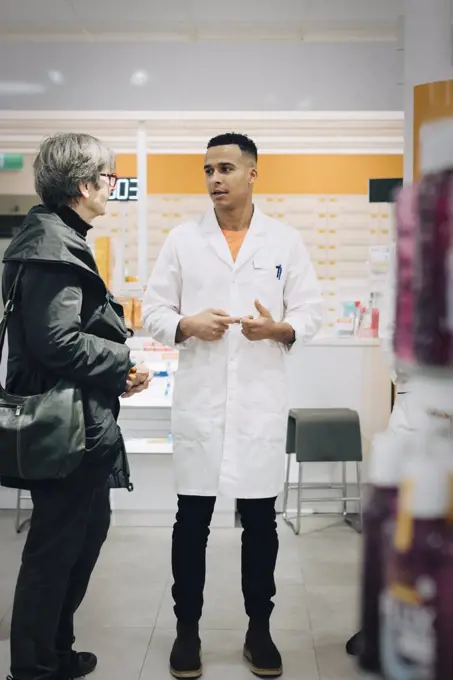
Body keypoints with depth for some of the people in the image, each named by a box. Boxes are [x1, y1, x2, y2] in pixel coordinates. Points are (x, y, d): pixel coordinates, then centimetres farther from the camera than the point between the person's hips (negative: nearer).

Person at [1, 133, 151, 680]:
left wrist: (115, 367, 4)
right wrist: (124, 363, -12)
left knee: (87, 532, 20)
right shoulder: (52, 245, -17)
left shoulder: (58, 237, 14)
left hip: (80, 422, 11)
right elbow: (58, 341, -25)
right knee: (56, 547, 3)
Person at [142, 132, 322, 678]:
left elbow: (310, 312, 5)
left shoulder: (286, 241, 5)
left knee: (260, 522, 10)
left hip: (261, 402, 0)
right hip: (199, 401, 0)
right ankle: (187, 628, 23)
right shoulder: (182, 240, 5)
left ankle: (259, 628, 26)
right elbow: (153, 311, 5)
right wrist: (188, 326, -15)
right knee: (192, 521, 7)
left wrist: (278, 329, -16)